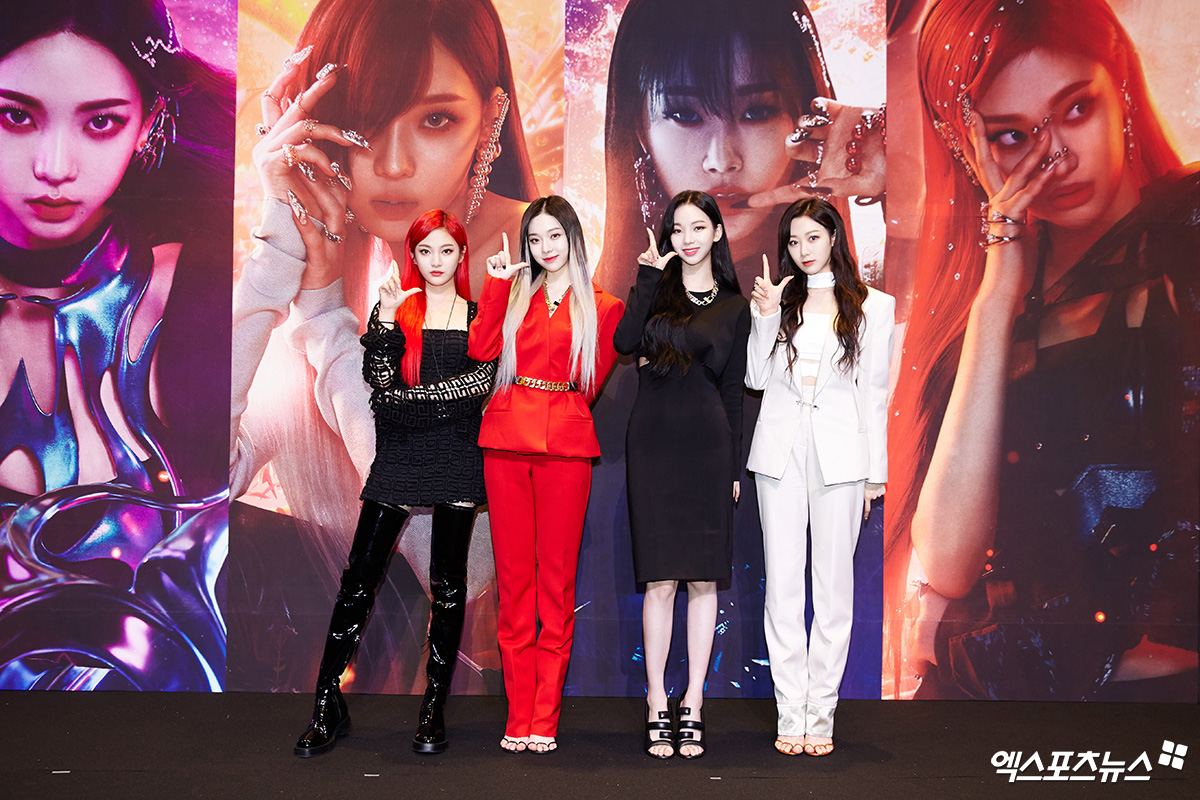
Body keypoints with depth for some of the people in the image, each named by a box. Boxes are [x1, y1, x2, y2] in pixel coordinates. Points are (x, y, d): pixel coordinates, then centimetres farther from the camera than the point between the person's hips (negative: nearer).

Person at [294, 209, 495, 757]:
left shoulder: (478, 315, 8)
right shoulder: (393, 307, 9)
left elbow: (480, 382, -6)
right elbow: (378, 377, -3)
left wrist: (408, 396, -10)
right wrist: (385, 319, -15)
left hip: (457, 455, 0)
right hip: (399, 453, 1)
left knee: (448, 580, 3)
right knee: (361, 574, -4)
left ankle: (434, 709, 11)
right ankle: (328, 706, 3)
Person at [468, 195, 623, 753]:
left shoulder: (602, 307, 11)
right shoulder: (514, 293, 16)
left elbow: (592, 382, 9)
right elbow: (481, 349, -1)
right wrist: (496, 284, 0)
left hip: (566, 446, -2)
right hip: (507, 442, 2)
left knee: (557, 581, -2)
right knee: (514, 579, 2)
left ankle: (545, 720, 4)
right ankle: (519, 719, 7)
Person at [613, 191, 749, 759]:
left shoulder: (734, 307, 11)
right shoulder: (656, 286, 10)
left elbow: (731, 391, 8)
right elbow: (625, 342, -10)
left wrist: (733, 467, 3)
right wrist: (648, 277, -11)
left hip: (707, 447, 1)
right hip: (653, 445, 0)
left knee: (703, 578, 2)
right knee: (660, 579, -1)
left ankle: (692, 709, 10)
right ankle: (657, 710, 7)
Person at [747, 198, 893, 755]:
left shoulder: (873, 307, 6)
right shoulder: (780, 301, 11)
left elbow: (874, 393, 5)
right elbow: (756, 378, 6)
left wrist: (875, 471, 3)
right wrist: (765, 316, -5)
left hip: (840, 454, -2)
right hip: (780, 449, 2)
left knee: (833, 582, 1)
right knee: (783, 582, 1)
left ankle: (821, 714, 9)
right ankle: (791, 714, 8)